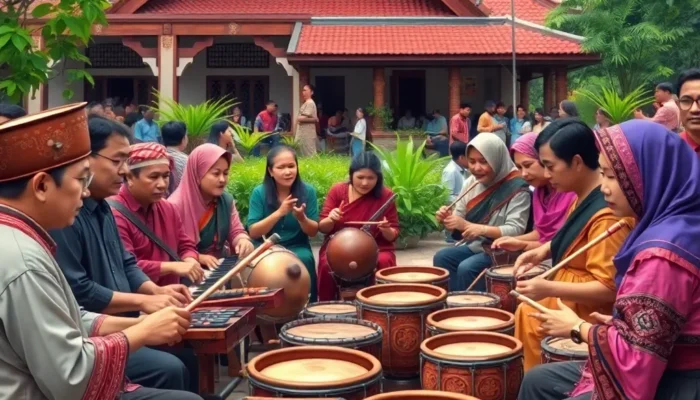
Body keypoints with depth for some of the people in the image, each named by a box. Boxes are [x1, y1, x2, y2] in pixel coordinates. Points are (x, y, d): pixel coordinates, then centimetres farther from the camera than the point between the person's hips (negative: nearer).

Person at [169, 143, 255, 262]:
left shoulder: (227, 200, 6)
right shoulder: (176, 205, -14)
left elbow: (236, 231, 7)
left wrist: (243, 240, -15)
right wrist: (199, 257, -26)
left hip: (222, 266, 6)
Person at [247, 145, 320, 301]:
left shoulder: (307, 191, -5)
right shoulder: (259, 193, -7)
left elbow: (313, 232, -2)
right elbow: (253, 232, -12)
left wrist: (301, 218, -25)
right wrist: (279, 212, -25)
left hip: (297, 248, 1)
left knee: (304, 261, -30)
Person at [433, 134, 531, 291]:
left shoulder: (517, 188, -15)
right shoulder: (471, 183, 6)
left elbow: (516, 230, -21)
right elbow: (459, 220, 12)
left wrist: (482, 229, -35)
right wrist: (447, 218, -12)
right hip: (474, 245, 7)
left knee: (467, 268, -27)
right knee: (441, 257, -15)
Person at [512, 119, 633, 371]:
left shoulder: (606, 214, -27)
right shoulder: (583, 197, 2)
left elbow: (610, 288, -27)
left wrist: (548, 289, -29)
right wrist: (544, 250, 4)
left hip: (586, 312, -9)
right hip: (570, 301, 9)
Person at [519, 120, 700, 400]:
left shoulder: (663, 252, -26)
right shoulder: (672, 228, 5)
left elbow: (637, 357, -25)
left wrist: (578, 327, -10)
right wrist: (614, 324, 5)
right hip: (657, 369, 10)